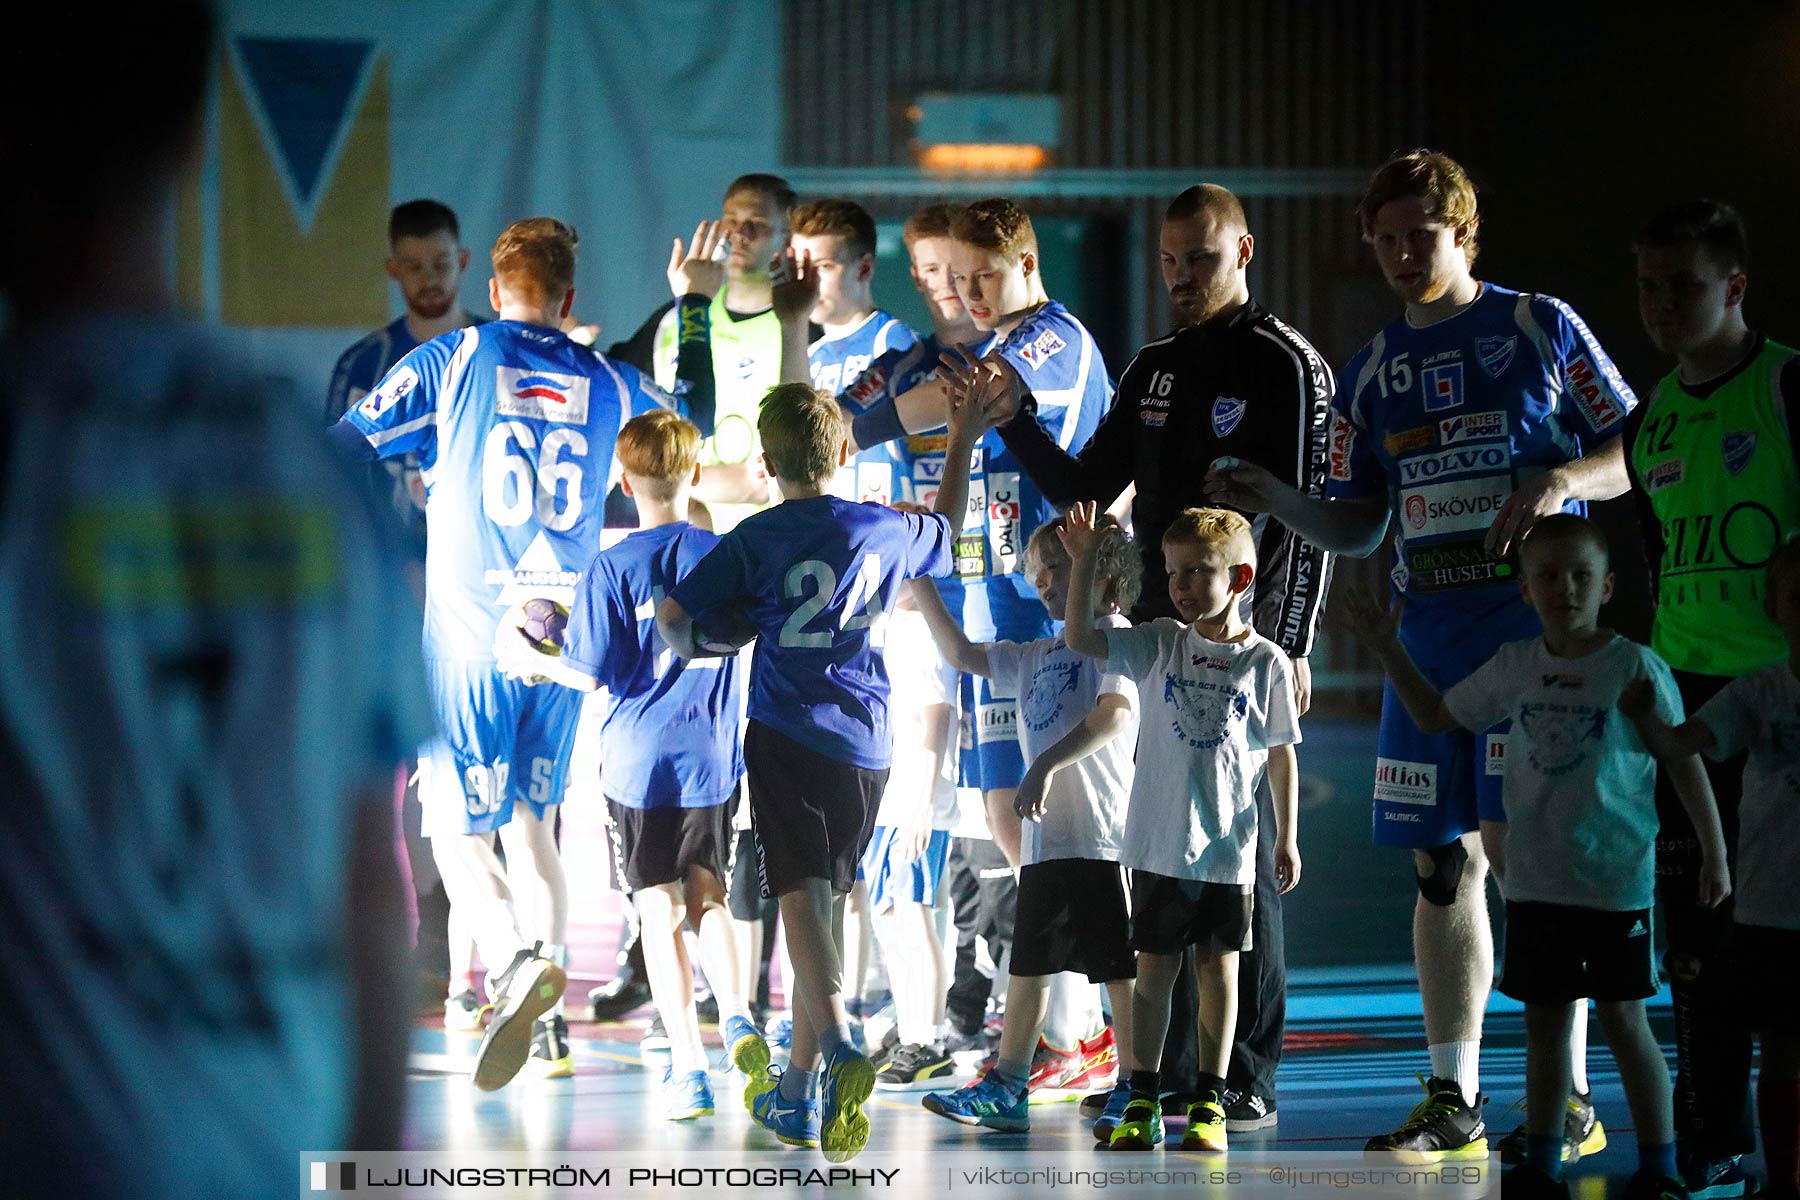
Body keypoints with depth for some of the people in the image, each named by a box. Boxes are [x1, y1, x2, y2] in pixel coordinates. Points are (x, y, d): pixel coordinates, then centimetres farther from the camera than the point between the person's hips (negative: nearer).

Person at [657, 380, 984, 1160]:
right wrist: (961, 446, 43)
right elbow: (946, 533, 31)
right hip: (867, 745, 4)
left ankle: (840, 1048, -37)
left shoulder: (756, 540, -4)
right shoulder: (887, 532, 8)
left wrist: (687, 650, 16)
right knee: (825, 906, 12)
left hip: (788, 737, -4)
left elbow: (673, 614, -6)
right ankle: (796, 1096, 18)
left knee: (802, 898, -12)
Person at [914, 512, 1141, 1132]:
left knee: (1120, 966, -6)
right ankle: (1006, 1090, 17)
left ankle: (1134, 1094, -2)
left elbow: (1116, 713, -20)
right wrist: (922, 586, 21)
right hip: (1044, 834, 9)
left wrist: (1047, 764, -28)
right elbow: (963, 653, 29)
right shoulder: (1038, 655, 21)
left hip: (1101, 830, -9)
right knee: (1028, 964, 12)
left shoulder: (1113, 635, -5)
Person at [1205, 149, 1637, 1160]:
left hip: (1535, 616, -5)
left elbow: (1639, 452, 3)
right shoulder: (1375, 370, 16)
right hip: (1430, 634, 5)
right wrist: (1274, 499, 0)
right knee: (1444, 864, 6)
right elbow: (1358, 527, 17)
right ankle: (1454, 1101, 13)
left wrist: (1563, 479, -16)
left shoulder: (1539, 329, 2)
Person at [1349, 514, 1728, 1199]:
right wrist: (1388, 651, 9)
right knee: (1544, 1021, 10)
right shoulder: (1515, 666, 3)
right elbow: (1435, 716, 17)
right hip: (1535, 879, 4)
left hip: (1615, 879, -4)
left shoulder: (1636, 668, -9)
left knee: (1623, 1020, 1)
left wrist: (1715, 854, -4)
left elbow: (1686, 762, -3)